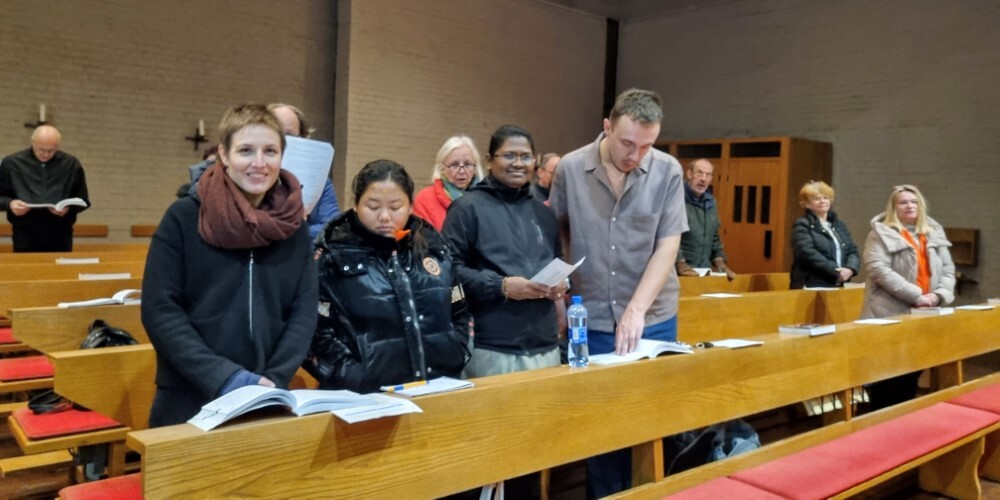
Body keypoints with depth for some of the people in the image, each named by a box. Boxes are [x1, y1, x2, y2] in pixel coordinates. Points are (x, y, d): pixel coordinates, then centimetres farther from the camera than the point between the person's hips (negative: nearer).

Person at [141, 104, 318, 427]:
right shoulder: (183, 218, -6)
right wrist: (222, 376, -19)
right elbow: (159, 310, -9)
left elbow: (304, 310, 1)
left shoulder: (294, 225, 2)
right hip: (189, 401, -2)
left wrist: (275, 380, -13)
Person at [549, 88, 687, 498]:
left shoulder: (668, 172, -5)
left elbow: (667, 247, -9)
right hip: (591, 319, 0)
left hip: (653, 318, 0)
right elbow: (553, 238, 6)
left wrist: (637, 309, -18)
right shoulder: (570, 169, -5)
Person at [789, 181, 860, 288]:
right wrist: (835, 271, -19)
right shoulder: (802, 226, -3)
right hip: (811, 288, -7)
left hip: (837, 287, 7)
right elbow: (808, 254, -16)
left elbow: (853, 251, 14)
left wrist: (850, 268, -9)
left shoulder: (840, 225, 20)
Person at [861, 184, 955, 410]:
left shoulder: (934, 232, 14)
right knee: (886, 376, -2)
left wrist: (939, 295, -7)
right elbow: (878, 269, -16)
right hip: (890, 315, -6)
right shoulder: (882, 232, -4)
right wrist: (915, 296, -19)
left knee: (913, 374, 13)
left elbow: (948, 269, 14)